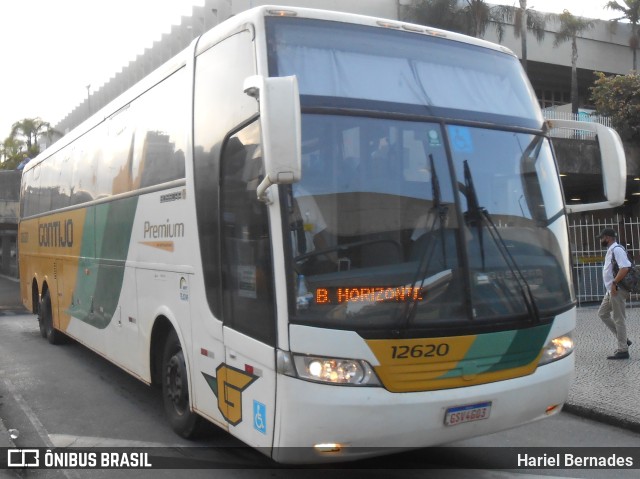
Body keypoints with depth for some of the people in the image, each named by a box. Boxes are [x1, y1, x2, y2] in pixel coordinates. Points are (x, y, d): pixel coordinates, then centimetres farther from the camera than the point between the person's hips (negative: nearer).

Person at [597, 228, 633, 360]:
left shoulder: (617, 250, -15)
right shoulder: (611, 250, 16)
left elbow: (625, 267, -27)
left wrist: (614, 283, -26)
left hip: (617, 290, -11)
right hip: (611, 290, 11)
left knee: (618, 319, -5)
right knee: (602, 313, 15)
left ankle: (623, 350, 2)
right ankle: (623, 340, 18)